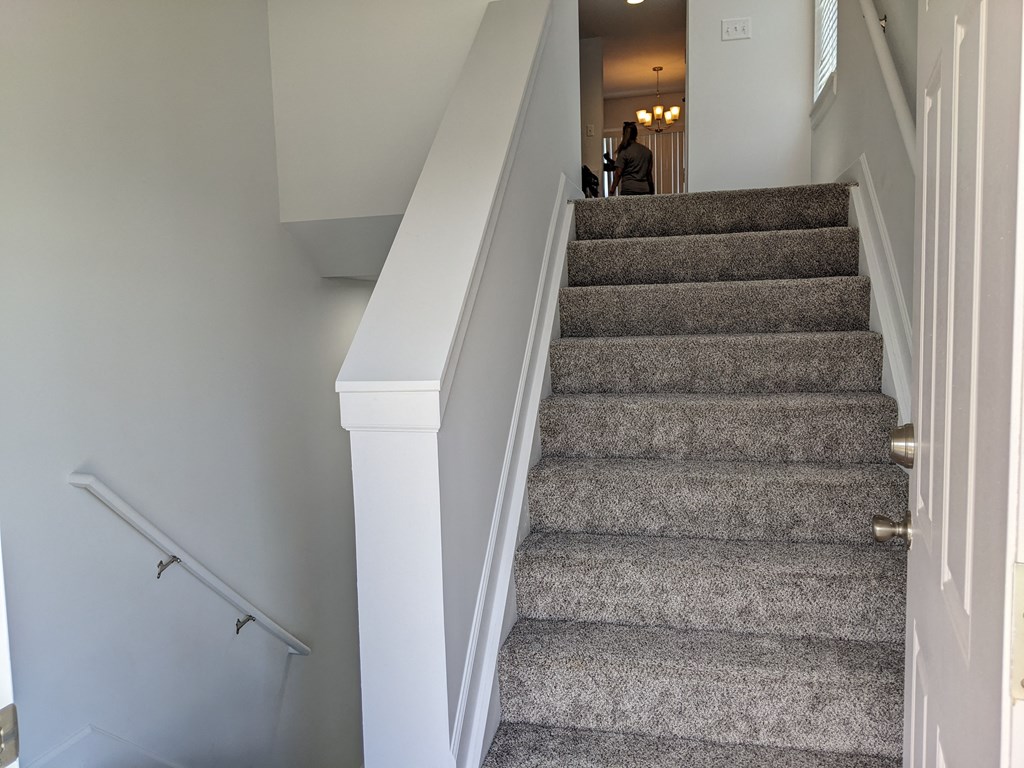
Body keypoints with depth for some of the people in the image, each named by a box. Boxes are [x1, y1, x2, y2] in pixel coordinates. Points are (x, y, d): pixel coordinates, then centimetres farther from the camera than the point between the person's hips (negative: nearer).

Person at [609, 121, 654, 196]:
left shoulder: (624, 152, -4)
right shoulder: (647, 151, 12)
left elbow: (618, 173, -7)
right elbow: (649, 173, 16)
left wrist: (611, 191, -3)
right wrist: (651, 192, 23)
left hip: (629, 190, -5)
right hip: (645, 190, 5)